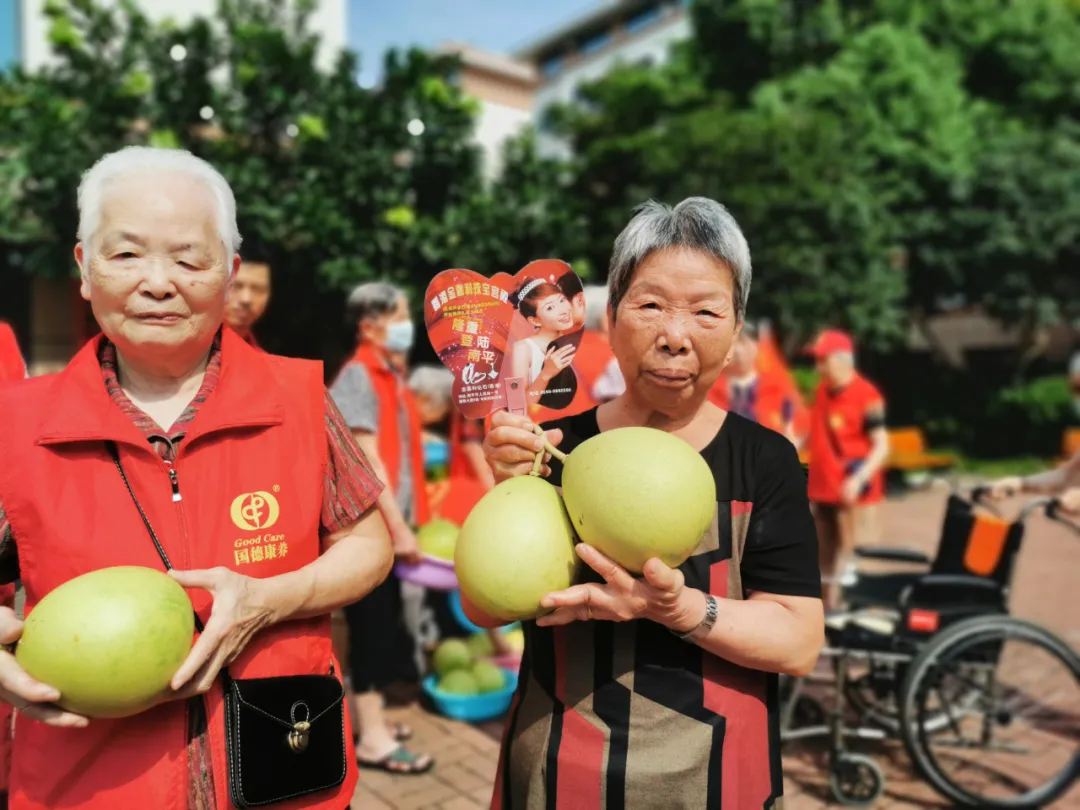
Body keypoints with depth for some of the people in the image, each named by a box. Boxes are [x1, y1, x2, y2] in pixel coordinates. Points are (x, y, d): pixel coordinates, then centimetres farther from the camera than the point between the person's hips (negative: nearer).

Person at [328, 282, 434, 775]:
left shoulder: (392, 377, 13)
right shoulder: (357, 378, -14)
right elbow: (367, 461, -19)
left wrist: (411, 518, 12)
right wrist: (399, 526, -20)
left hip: (389, 523, 9)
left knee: (385, 623, 16)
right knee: (372, 625, -1)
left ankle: (372, 720, 29)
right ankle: (372, 740, 10)